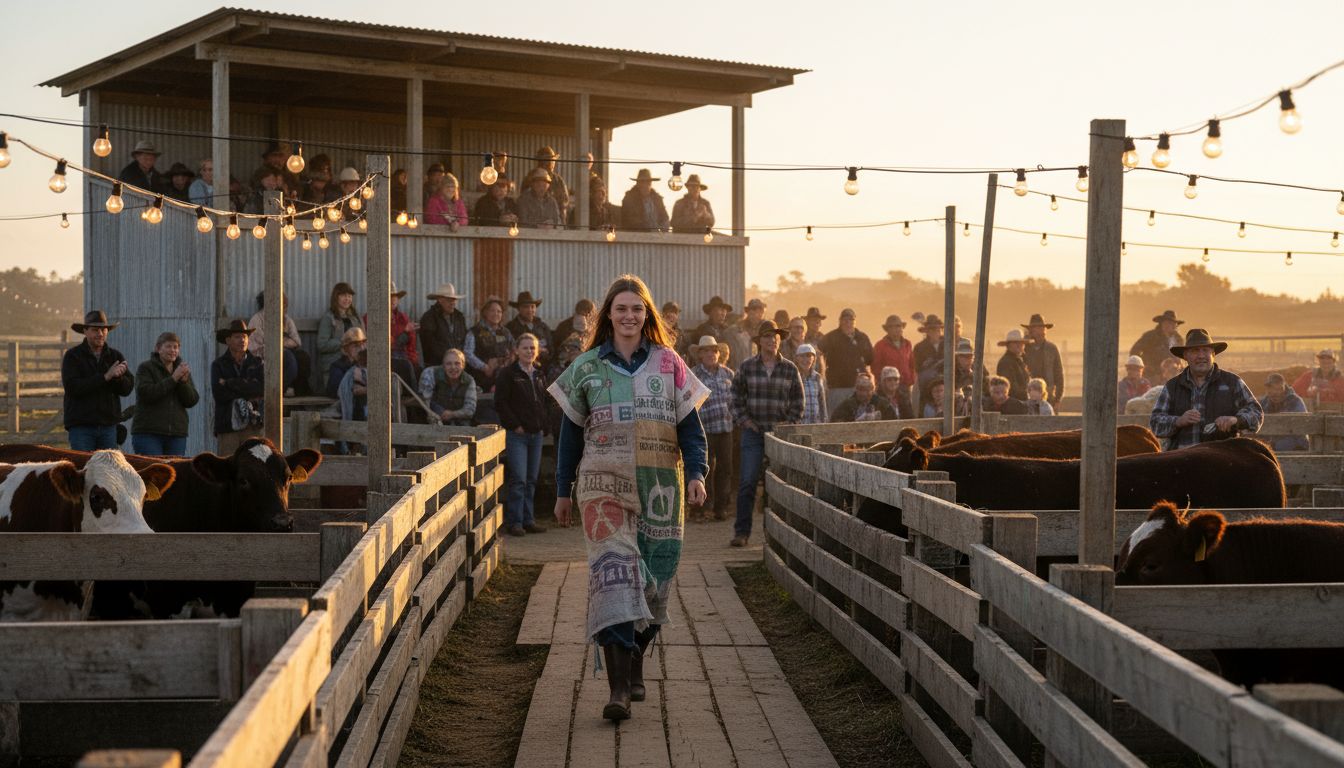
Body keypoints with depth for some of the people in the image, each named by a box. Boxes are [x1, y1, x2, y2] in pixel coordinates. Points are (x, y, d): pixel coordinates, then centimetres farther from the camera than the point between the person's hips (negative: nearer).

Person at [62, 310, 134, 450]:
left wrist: (117, 376, -21)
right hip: (81, 427, -3)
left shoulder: (115, 356, 11)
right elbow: (72, 387, -14)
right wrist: (105, 377, -18)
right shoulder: (72, 356, 0)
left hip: (108, 425, 4)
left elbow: (128, 388, 2)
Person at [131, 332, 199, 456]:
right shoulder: (146, 368, 2)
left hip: (177, 434, 4)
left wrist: (184, 382, -11)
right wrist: (173, 379, -17)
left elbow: (193, 401, 7)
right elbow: (145, 393, -15)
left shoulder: (183, 370, 15)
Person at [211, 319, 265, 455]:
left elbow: (261, 388, -6)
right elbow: (218, 393, -7)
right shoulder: (219, 364, 7)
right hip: (227, 427, -1)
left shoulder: (256, 363, 11)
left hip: (253, 426, 1)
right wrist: (248, 394, -7)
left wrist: (229, 383, -7)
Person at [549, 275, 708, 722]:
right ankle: (618, 688, -16)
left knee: (653, 578, 7)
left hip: (659, 488, 2)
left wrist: (695, 473, -9)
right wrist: (563, 491, 11)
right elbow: (571, 432, 12)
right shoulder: (587, 367, 7)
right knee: (612, 574, -14)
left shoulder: (669, 365, 7)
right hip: (604, 485, -1)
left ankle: (635, 665, 31)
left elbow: (689, 425, 6)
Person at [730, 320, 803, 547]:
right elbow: (737, 396, 9)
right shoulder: (747, 366, 3)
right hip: (753, 432, -1)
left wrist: (789, 423, 1)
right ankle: (742, 531, -1)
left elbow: (798, 401, 11)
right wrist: (742, 419, -1)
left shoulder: (790, 369, 5)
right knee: (747, 483, -5)